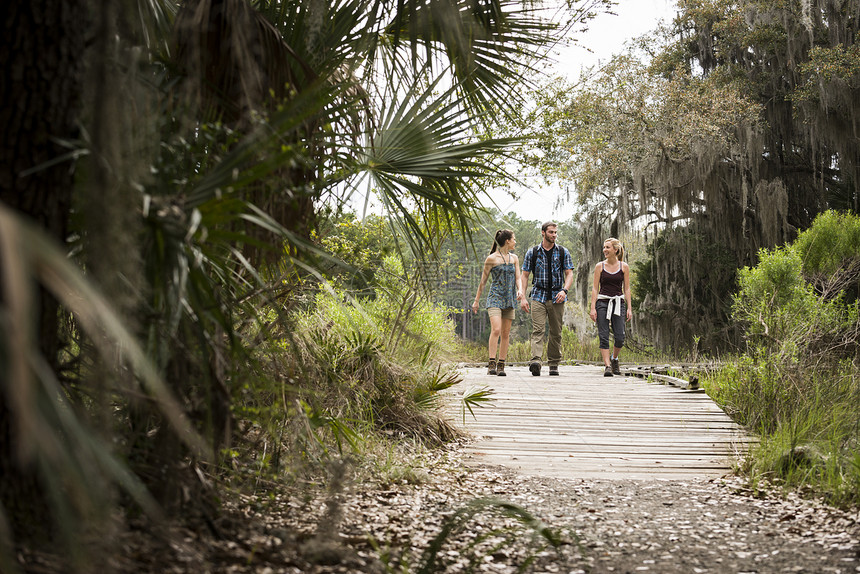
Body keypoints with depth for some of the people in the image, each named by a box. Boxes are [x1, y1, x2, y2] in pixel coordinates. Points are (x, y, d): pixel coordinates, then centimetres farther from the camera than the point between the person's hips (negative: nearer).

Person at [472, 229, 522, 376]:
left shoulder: (514, 258, 13)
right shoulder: (491, 258, -3)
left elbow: (517, 278, 9)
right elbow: (483, 280, 3)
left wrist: (519, 290, -13)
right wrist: (476, 301, 6)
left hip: (509, 299, 5)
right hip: (495, 297, -5)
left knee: (505, 334, 3)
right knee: (496, 330, -19)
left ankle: (501, 366, 7)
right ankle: (491, 364, -19)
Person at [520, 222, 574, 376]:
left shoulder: (563, 252, 8)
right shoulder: (532, 252, 6)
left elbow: (569, 274, 5)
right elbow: (525, 275, 7)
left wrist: (564, 290, -14)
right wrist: (523, 297, -2)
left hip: (557, 298, 1)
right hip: (538, 296, -1)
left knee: (556, 332, 4)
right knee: (538, 330, -14)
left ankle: (554, 364, 13)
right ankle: (535, 361, -27)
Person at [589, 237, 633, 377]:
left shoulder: (624, 267, 5)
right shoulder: (600, 266, 4)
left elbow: (627, 289, 7)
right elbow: (595, 288, 3)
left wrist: (629, 308, 1)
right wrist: (593, 308, -5)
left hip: (618, 302, 0)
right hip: (602, 302, 0)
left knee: (619, 337, -4)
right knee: (604, 336, -6)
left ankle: (614, 358, 24)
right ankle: (607, 365, -2)